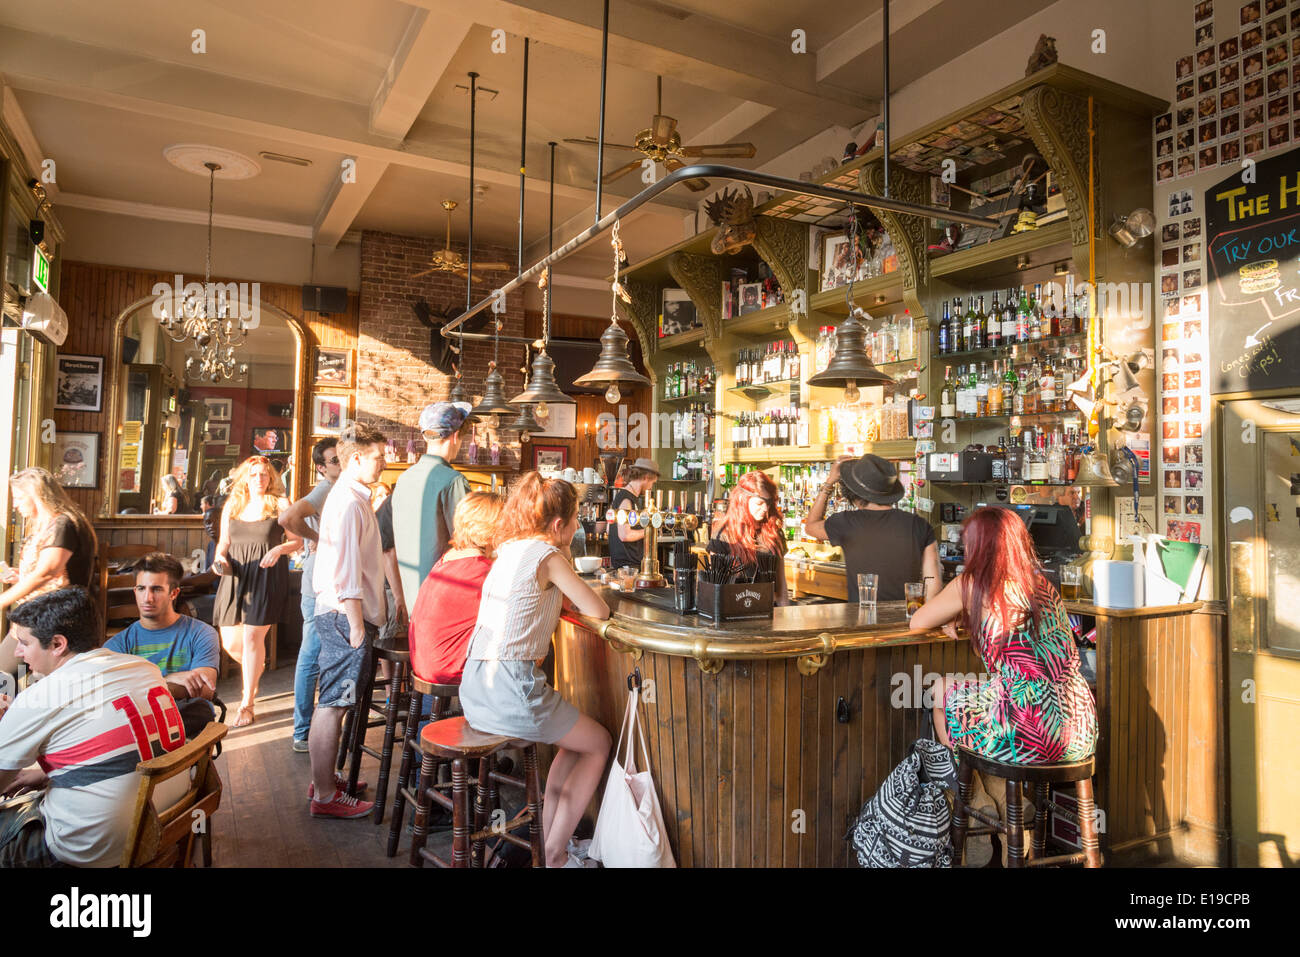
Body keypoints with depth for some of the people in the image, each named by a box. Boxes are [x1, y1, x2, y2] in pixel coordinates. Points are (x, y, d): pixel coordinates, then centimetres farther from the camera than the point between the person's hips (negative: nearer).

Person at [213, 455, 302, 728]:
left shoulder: (280, 504, 2)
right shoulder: (232, 506, 13)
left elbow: (297, 541, 3)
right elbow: (224, 541, 18)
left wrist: (279, 549, -16)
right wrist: (220, 557, -2)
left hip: (267, 576, -4)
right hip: (235, 576, 4)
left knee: (253, 636, -8)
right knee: (230, 643, 4)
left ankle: (247, 705, 5)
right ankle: (255, 668, 40)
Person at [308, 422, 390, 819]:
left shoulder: (351, 498, 16)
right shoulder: (349, 503, -16)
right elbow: (346, 571, -21)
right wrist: (357, 625, -20)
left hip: (346, 616, 11)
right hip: (346, 616, -11)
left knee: (332, 702, 17)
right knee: (333, 704, -3)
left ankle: (324, 778, 29)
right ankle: (325, 795, 5)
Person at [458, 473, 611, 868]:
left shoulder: (508, 550, 15)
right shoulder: (548, 555, -10)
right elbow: (598, 611, -6)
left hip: (474, 686, 9)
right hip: (510, 687, -9)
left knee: (575, 740, 26)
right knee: (599, 744, 12)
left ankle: (548, 841, 28)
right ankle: (555, 855, 16)